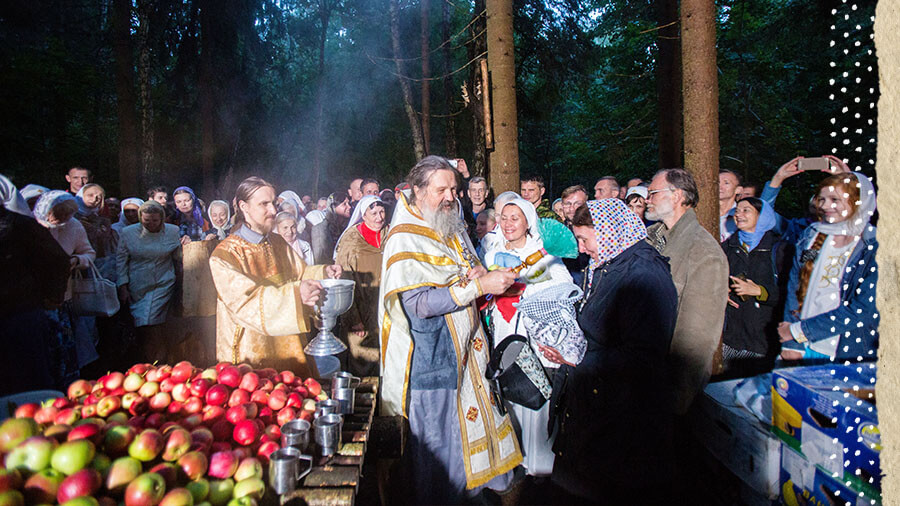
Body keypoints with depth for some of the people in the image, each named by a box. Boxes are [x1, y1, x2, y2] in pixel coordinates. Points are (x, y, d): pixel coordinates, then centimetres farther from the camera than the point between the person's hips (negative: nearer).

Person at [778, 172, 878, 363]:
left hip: (848, 355, -3)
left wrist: (798, 330, -14)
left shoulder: (874, 249, -9)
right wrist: (791, 344, -7)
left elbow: (862, 311, -15)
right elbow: (794, 291, 2)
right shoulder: (811, 236, 4)